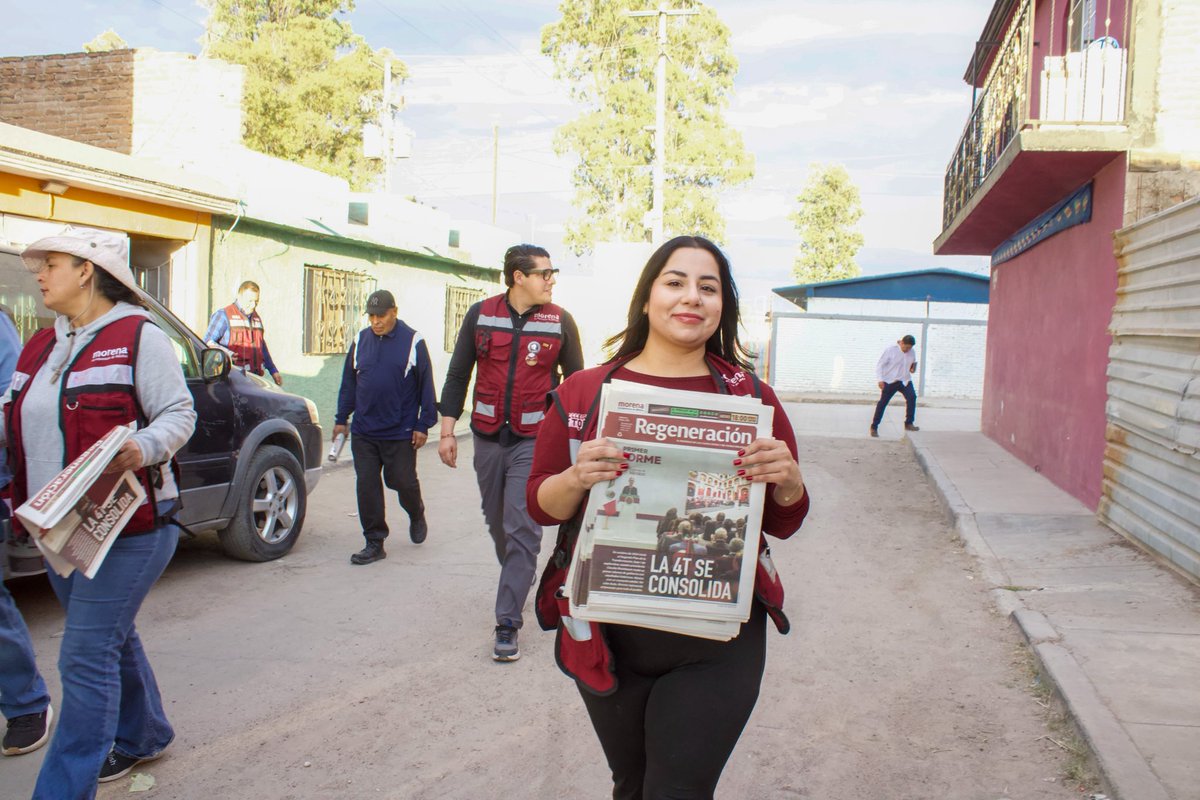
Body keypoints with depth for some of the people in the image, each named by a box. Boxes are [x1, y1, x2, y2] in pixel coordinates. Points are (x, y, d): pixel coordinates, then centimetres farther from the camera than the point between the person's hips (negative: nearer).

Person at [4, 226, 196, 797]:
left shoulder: (139, 337, -10)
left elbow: (179, 414, -13)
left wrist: (144, 446, -30)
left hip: (128, 527, -8)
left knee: (86, 656, -8)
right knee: (111, 639, 21)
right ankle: (141, 736, 40)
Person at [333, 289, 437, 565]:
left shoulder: (413, 341, -5)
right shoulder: (361, 340, 7)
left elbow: (426, 386, -3)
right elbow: (348, 383, 14)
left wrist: (423, 425, -5)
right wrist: (342, 418, 13)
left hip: (400, 433, -4)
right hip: (363, 433, 4)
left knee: (402, 481, 5)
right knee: (366, 486, 3)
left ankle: (417, 515, 37)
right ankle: (374, 543, 13)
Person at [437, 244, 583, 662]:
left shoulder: (560, 322, -2)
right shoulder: (480, 315, 1)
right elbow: (458, 374, 7)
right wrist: (447, 430, 2)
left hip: (535, 441, -3)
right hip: (488, 437, 3)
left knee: (523, 529, -8)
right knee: (497, 522, 15)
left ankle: (508, 622, -3)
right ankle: (518, 582, 39)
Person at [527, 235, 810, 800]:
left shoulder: (751, 397, -1)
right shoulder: (584, 393, -1)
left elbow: (783, 525, 6)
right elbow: (540, 506, 3)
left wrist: (788, 479, -16)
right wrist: (576, 479, -18)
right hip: (608, 638, 2)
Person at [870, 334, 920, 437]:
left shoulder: (911, 352, 5)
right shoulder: (891, 350, -9)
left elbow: (913, 363, 23)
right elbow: (880, 365, -7)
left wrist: (913, 367, -2)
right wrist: (880, 380, -17)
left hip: (905, 381, 3)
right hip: (890, 381, -3)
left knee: (912, 396, -22)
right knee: (883, 402, 0)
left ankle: (909, 423, -16)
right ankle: (874, 427, 11)